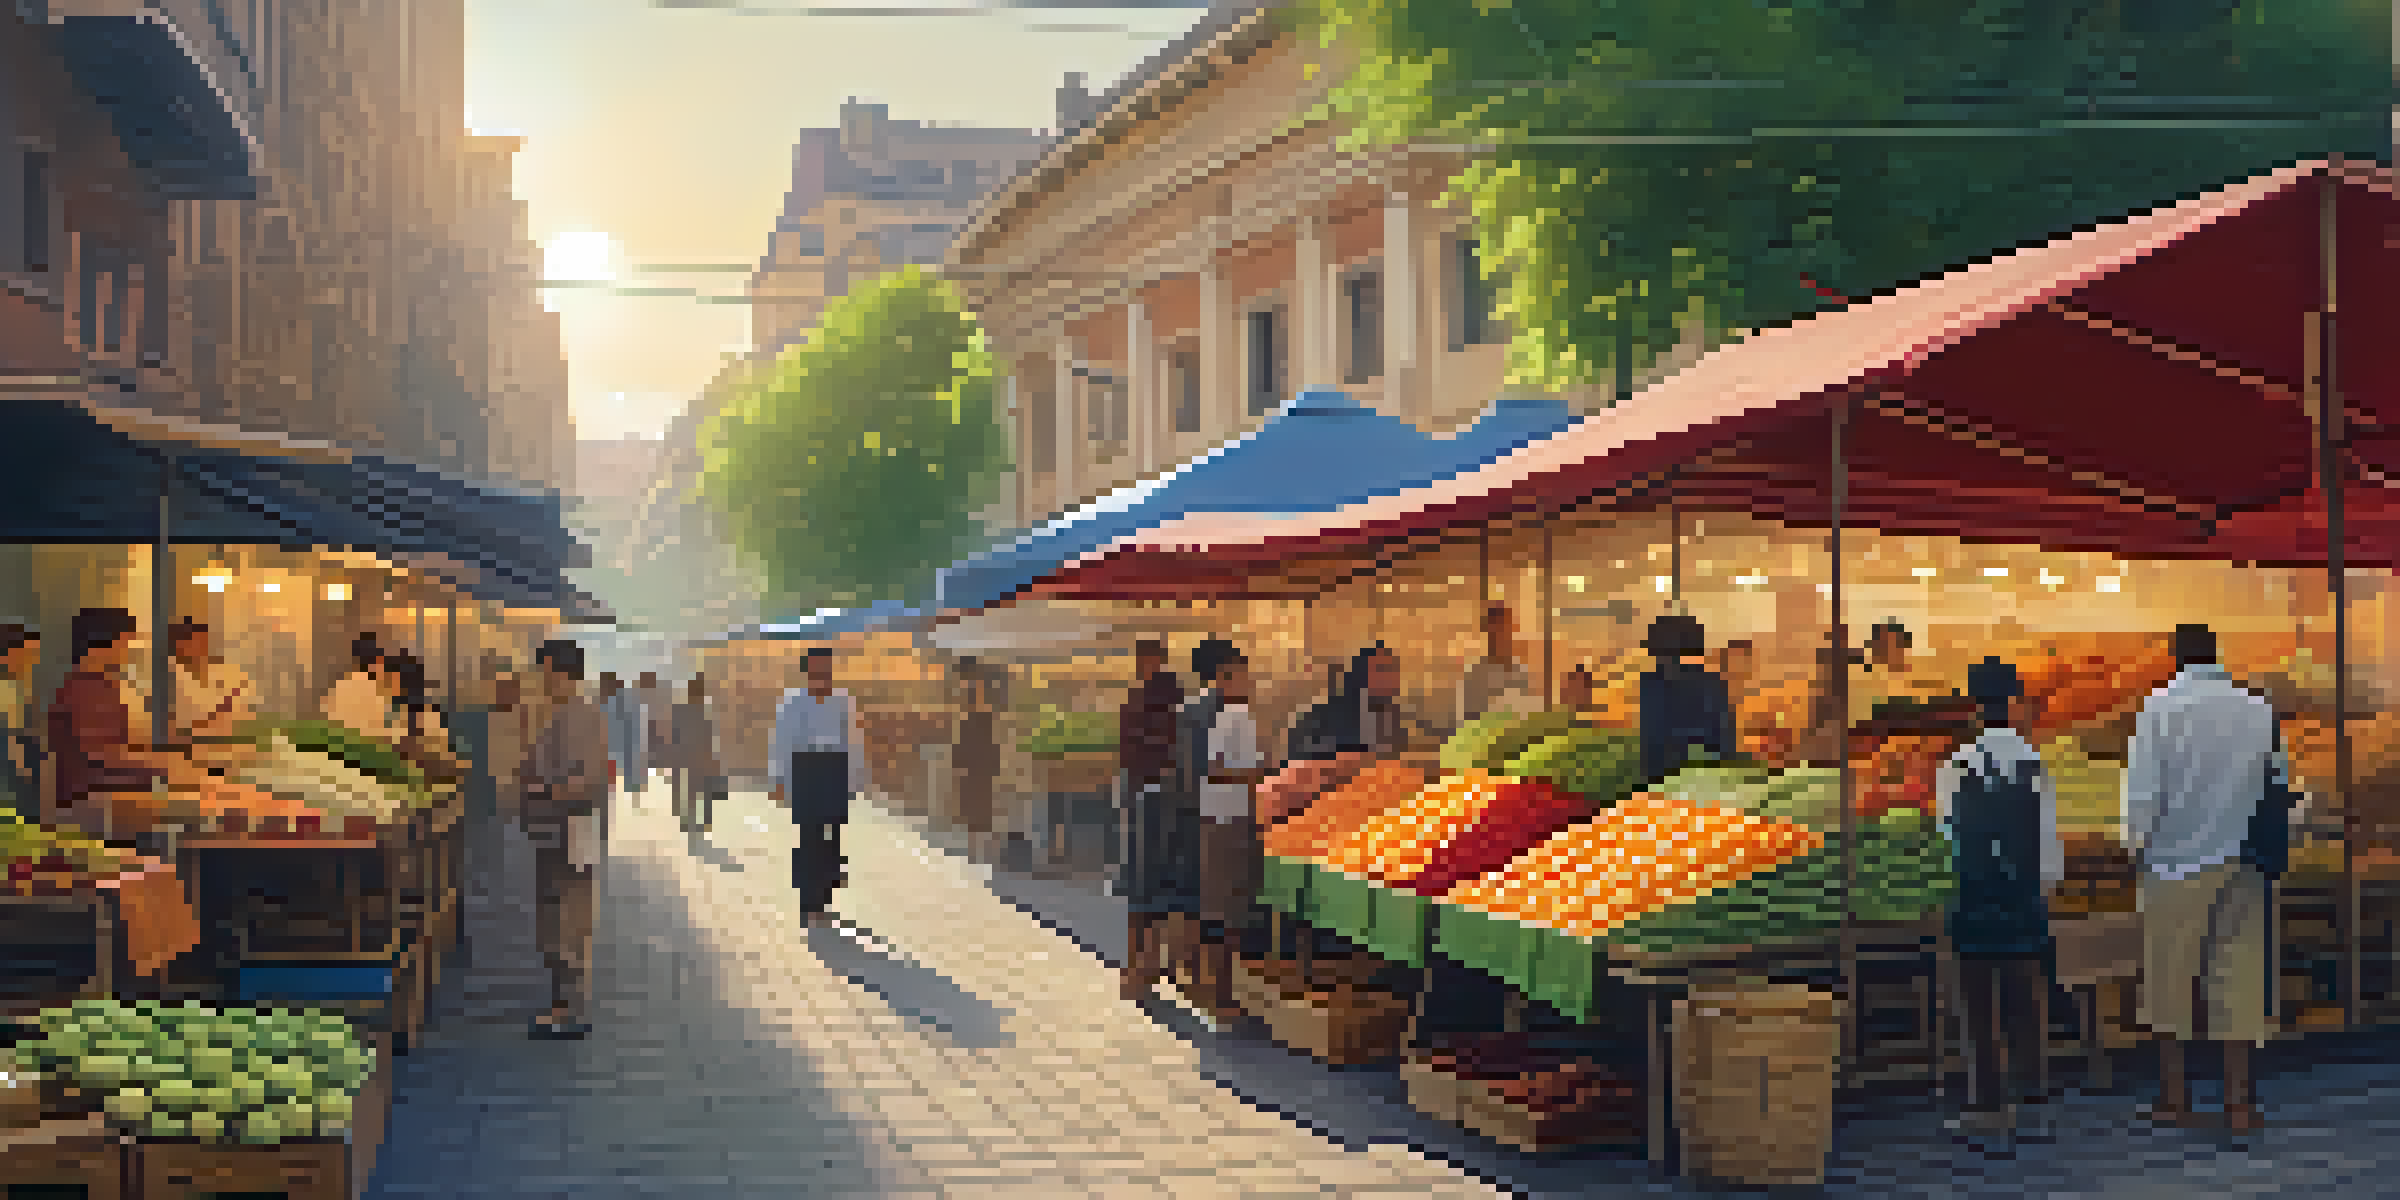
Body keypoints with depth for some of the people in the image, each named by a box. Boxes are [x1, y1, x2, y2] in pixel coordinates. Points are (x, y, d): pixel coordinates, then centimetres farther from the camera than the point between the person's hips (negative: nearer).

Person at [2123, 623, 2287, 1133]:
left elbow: (2142, 789, -10)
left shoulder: (2159, 708, -9)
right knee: (2238, 980, 7)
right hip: (2241, 867, 3)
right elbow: (2280, 784, 7)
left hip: (2178, 865, -3)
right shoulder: (2257, 709, 2)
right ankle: (2240, 1101, 9)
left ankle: (2174, 1097, 13)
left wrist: (2137, 845, 6)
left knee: (2170, 982, 8)